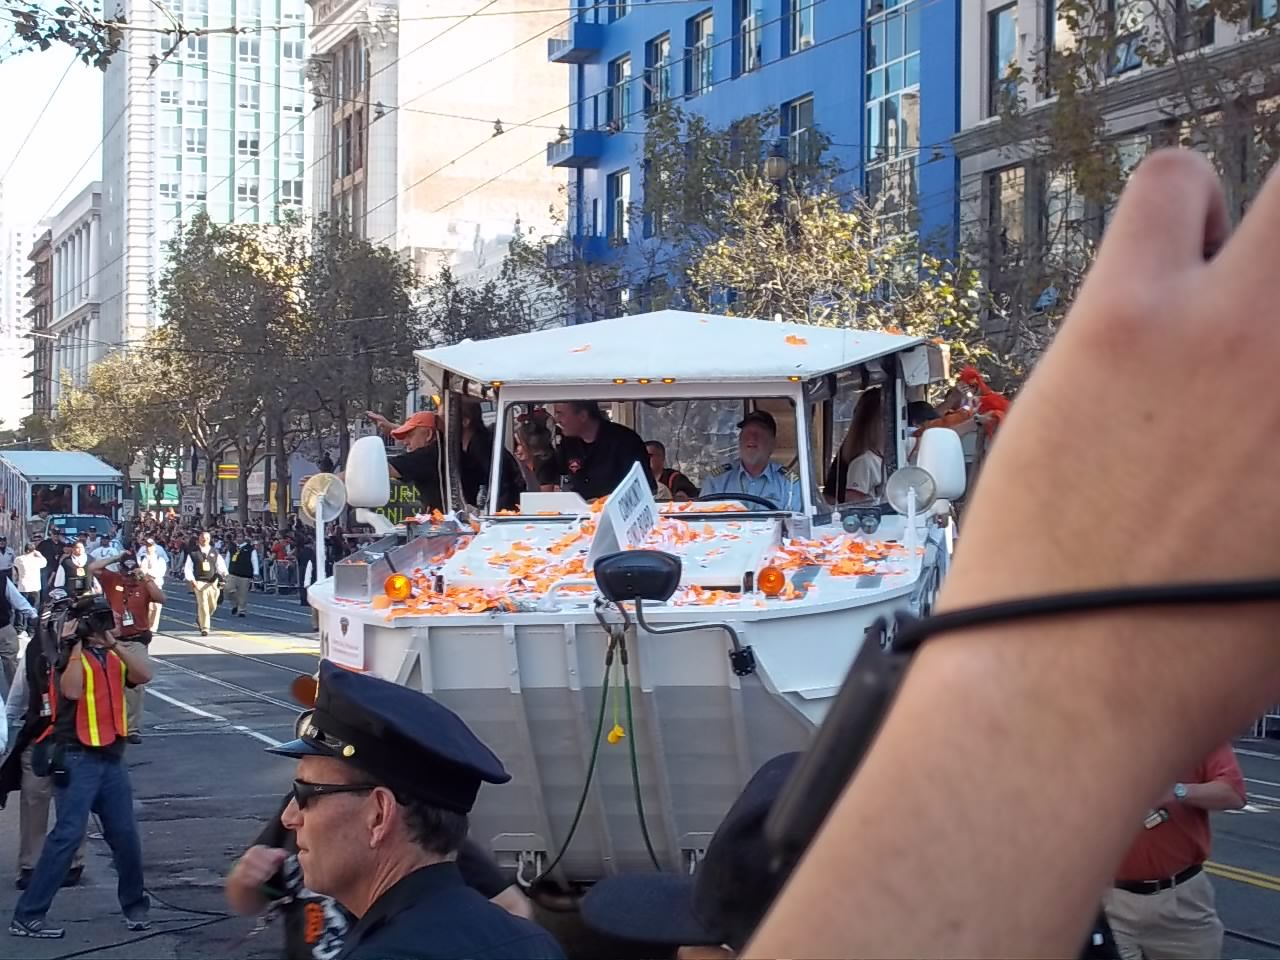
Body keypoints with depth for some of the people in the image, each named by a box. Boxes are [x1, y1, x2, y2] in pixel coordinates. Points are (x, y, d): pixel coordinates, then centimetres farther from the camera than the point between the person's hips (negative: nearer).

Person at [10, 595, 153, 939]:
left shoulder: (114, 657, 14)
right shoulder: (72, 656, -3)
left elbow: (144, 675, -5)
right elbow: (72, 690, -23)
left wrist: (113, 644, -12)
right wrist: (75, 646, -18)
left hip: (112, 758, 6)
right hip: (79, 759, -6)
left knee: (125, 835, 9)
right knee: (67, 834, -12)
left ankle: (135, 905, 25)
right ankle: (26, 915, -8)